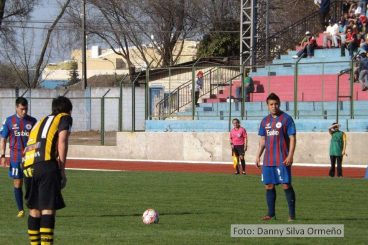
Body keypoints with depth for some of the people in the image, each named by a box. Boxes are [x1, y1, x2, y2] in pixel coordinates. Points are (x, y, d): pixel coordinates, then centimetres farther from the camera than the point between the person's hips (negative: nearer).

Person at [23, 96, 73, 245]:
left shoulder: (42, 121, 32)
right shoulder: (65, 118, 14)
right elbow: (62, 142, 0)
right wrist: (62, 171, 0)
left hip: (28, 167, 6)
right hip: (46, 165, -6)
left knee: (34, 209, 13)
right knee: (48, 209, -10)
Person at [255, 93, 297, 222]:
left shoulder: (286, 119, -4)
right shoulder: (265, 121, 14)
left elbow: (292, 138, -7)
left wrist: (290, 155, -16)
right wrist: (258, 156, 12)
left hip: (282, 160, -6)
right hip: (268, 160, 6)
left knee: (286, 185, -7)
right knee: (269, 186, 7)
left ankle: (292, 214, -2)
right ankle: (271, 213, 14)